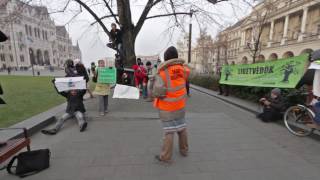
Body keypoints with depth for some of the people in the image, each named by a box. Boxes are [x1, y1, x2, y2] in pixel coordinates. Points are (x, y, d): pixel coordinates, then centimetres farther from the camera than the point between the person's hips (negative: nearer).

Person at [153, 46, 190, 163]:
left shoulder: (162, 73, -19)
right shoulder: (182, 69, -5)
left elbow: (156, 92, -11)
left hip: (167, 107, -5)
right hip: (180, 105, 5)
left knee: (169, 131, 3)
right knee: (182, 127, 19)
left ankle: (166, 157, 17)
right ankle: (184, 150, 36)